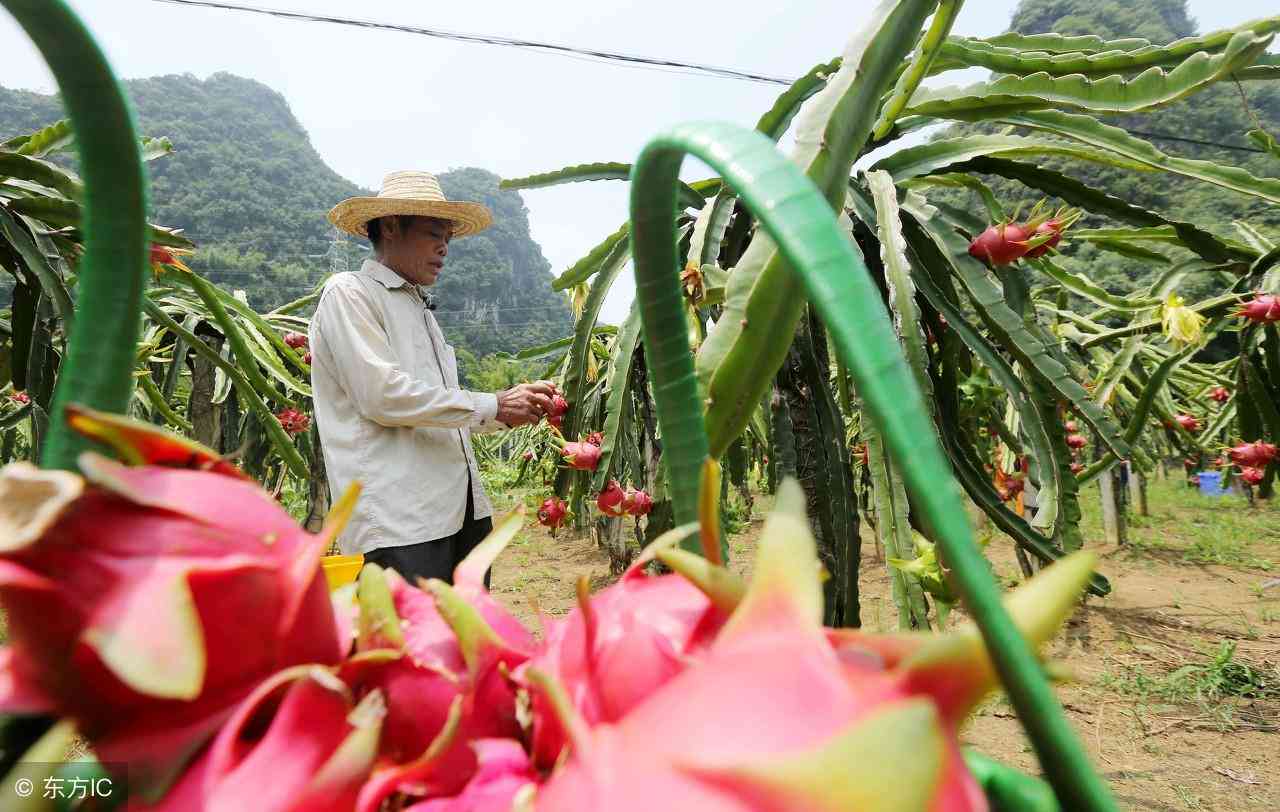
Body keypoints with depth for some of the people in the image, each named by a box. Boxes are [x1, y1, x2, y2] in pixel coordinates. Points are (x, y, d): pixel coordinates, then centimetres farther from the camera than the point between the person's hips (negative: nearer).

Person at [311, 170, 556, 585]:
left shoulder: (420, 310, 23)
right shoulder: (349, 293, -1)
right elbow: (383, 395, -14)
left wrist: (513, 407, 10)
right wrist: (492, 405, -10)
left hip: (463, 513, 8)